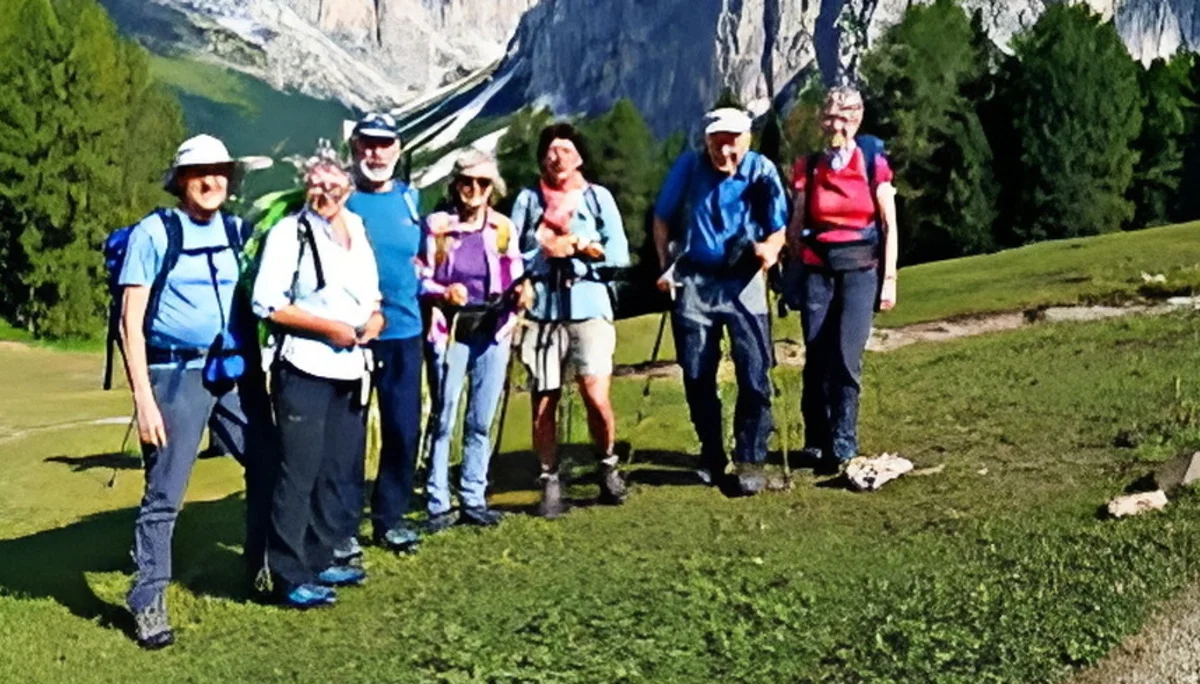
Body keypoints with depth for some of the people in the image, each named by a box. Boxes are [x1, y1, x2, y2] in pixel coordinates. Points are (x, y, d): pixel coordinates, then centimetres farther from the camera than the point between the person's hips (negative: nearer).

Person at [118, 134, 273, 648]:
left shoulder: (237, 231, 10)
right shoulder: (153, 233, -5)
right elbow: (131, 322, -8)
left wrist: (260, 370, 10)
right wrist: (143, 398, -14)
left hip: (236, 371, 5)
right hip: (177, 375, -5)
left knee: (269, 466, 10)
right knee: (164, 494, -1)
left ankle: (264, 568, 29)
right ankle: (148, 602, 10)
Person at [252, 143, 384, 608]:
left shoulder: (359, 234, 15)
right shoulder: (290, 233, -5)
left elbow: (372, 297, 23)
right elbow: (267, 304, -13)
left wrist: (375, 319, 0)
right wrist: (330, 328, -16)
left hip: (352, 371, 7)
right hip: (305, 371, -7)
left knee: (338, 472, 12)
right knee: (298, 474, -4)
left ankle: (320, 560, 25)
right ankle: (291, 577, 3)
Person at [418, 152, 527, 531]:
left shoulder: (503, 227, 7)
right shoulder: (436, 226, -1)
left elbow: (515, 279, 10)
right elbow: (420, 279, 1)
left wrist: (518, 293, -11)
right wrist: (444, 293, -17)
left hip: (493, 332, 3)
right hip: (450, 332, -2)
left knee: (481, 421, 7)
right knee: (443, 420, -3)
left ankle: (474, 499, 17)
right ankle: (438, 504, 6)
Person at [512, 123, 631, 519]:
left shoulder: (598, 196, 10)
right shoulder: (528, 199, 11)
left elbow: (619, 253, 3)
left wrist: (582, 248, -8)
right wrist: (544, 255, -11)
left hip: (588, 307, -1)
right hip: (542, 310, 1)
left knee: (596, 396, -12)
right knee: (543, 404, 3)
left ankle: (607, 464, 14)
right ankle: (550, 482, 18)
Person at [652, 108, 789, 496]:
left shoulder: (762, 171, -7)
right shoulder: (688, 166, -5)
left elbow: (778, 229, -1)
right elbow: (662, 218, 7)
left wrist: (770, 248, -23)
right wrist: (665, 265, -2)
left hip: (743, 283, -1)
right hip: (694, 282, 2)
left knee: (754, 374, -8)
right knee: (697, 376, 7)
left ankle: (750, 460, 4)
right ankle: (711, 457, 24)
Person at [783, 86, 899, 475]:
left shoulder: (873, 162, 0)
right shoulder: (807, 166, 4)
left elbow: (889, 225, 3)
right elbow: (795, 226, 9)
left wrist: (889, 278, -1)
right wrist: (793, 274, 6)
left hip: (860, 270, -2)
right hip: (817, 269, 2)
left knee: (846, 359, -11)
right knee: (817, 360, 3)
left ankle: (843, 448, -4)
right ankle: (815, 443, 15)